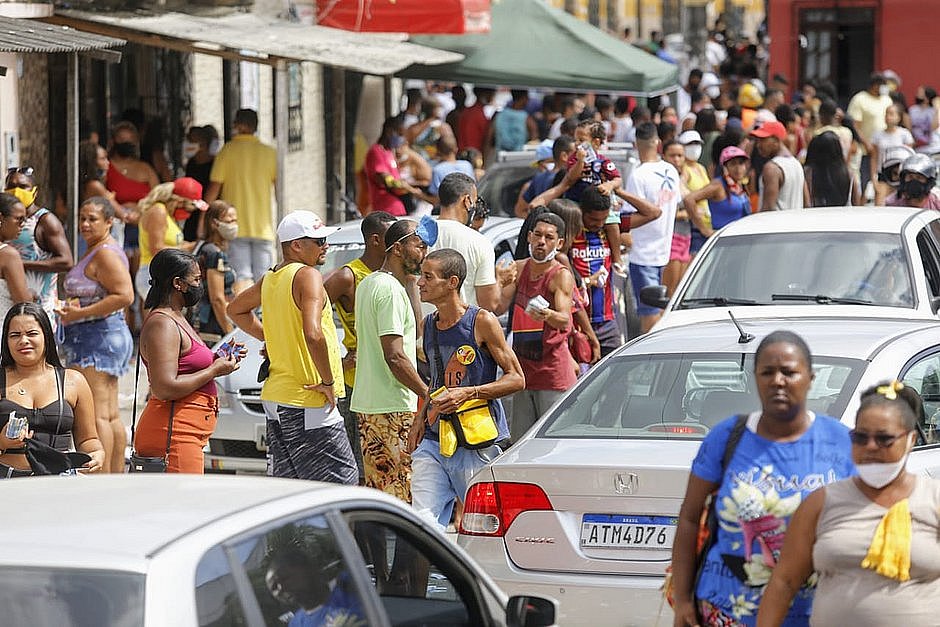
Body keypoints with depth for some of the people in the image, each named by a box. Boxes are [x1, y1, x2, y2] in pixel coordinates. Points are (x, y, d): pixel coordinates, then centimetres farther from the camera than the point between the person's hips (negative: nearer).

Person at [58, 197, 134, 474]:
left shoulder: (105, 253, -13)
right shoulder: (94, 251, 20)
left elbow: (124, 296, -23)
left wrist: (80, 314, -20)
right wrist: (71, 308, 13)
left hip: (99, 334, -11)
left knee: (97, 414, -13)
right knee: (111, 415, 12)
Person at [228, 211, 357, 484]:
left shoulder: (270, 278, 13)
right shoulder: (307, 276, -14)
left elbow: (236, 309, 32)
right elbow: (313, 335, -28)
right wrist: (328, 381, -17)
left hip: (275, 399, 9)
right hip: (308, 402, -9)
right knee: (343, 480, -5)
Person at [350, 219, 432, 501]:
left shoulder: (367, 284, 16)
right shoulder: (391, 289, -15)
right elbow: (395, 356, -20)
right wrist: (428, 395, -17)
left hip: (366, 402, 10)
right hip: (392, 409, -10)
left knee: (377, 488, 12)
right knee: (399, 497, -9)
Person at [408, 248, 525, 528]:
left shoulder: (482, 322, -7)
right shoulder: (429, 325, 12)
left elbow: (516, 378, -6)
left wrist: (469, 393, -17)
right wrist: (421, 417, 12)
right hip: (433, 441, 5)